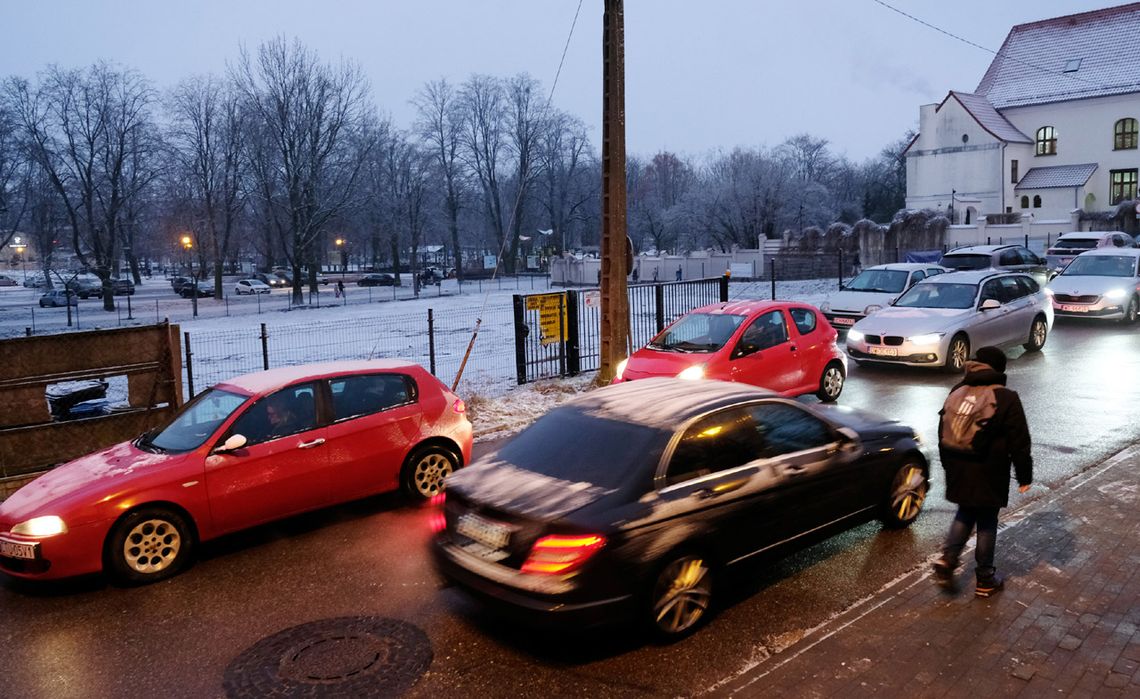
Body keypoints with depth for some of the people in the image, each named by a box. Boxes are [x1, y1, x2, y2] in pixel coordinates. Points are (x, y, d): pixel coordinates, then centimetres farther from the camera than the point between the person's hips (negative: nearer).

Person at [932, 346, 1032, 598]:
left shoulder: (956, 393, 5)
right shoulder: (1005, 399, -12)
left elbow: (943, 435, 12)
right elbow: (1019, 443, -11)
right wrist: (1024, 476, -1)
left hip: (958, 472, 5)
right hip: (988, 475, -5)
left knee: (965, 514, 22)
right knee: (987, 523, 8)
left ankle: (947, 559, 7)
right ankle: (985, 579, 19)